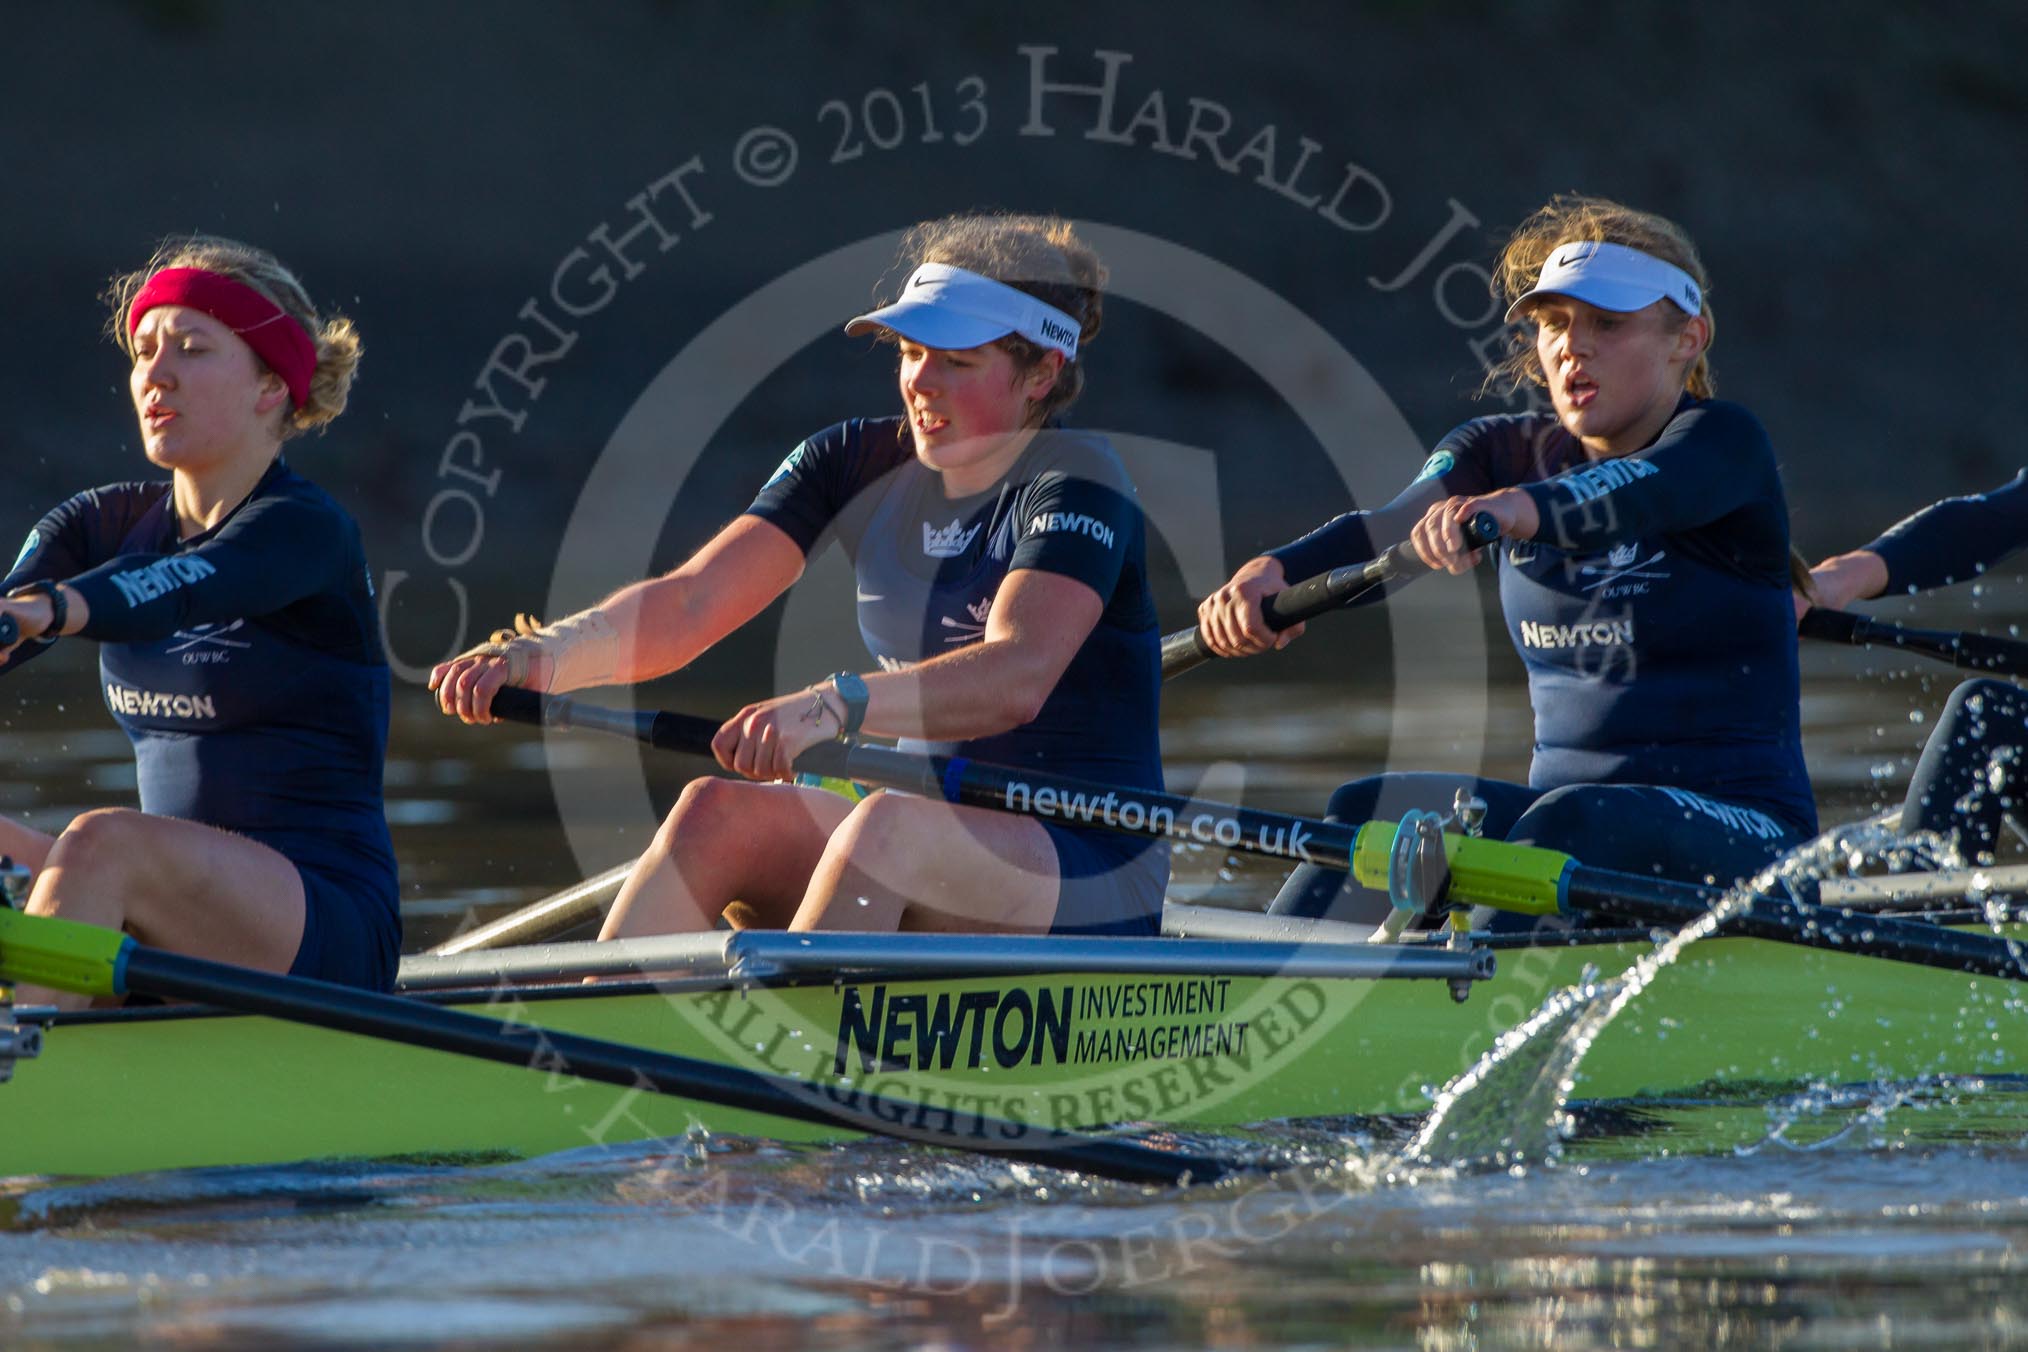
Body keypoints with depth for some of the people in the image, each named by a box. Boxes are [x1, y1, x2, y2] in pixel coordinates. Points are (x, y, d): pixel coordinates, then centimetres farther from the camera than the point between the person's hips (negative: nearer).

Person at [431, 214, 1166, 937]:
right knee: (716, 811, -20)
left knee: (887, 829, -35)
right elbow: (690, 602, -2)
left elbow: (1018, 676, -29)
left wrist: (835, 706, -45)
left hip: (1090, 892, -6)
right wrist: (543, 654, -22)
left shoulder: (1077, 482, -10)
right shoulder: (857, 463, 9)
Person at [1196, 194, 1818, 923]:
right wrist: (1275, 569, -34)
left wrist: (1516, 507, -53)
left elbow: (1633, 495, -30)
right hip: (1564, 795, 5)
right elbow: (1396, 525, -12)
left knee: (1572, 818, -34)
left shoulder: (1725, 444, -6)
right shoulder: (1505, 454, 9)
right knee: (1369, 812, -18)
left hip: (1740, 835, -5)